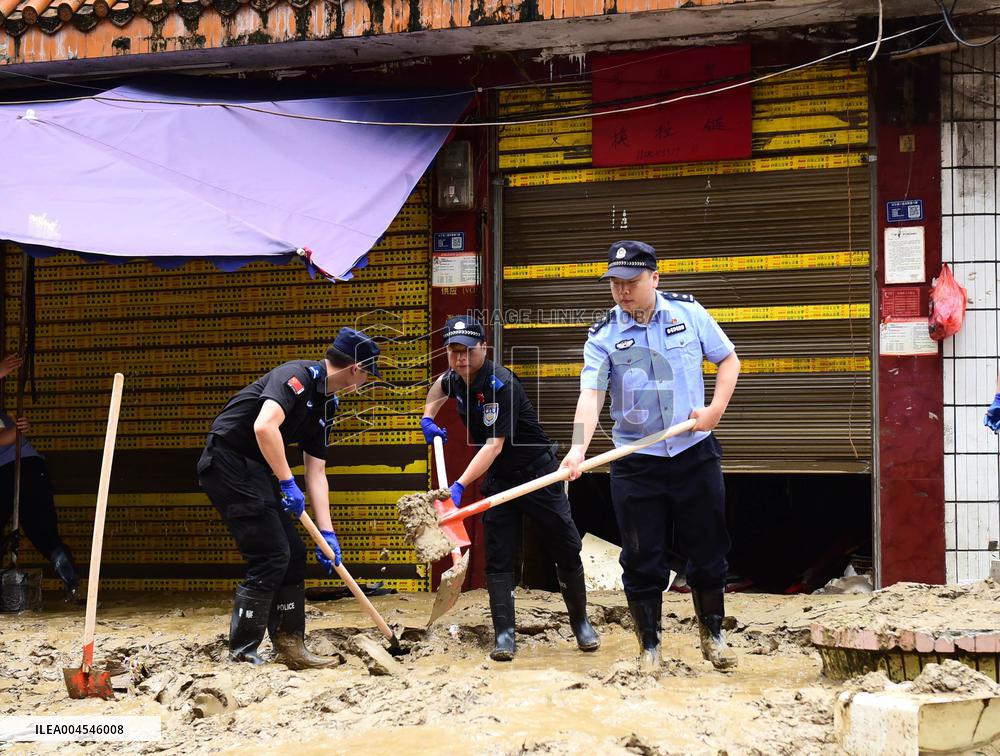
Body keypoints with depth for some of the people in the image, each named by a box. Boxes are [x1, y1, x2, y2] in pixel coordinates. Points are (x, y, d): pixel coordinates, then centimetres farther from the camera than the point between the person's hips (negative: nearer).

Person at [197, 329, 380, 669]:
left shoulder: (322, 405, 14)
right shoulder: (298, 375, -15)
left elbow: (316, 473, 15)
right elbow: (264, 426, -30)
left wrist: (327, 533, 10)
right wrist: (288, 483, -23)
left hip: (254, 471, 10)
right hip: (229, 461, -10)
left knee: (293, 554, 9)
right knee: (271, 556, -11)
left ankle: (290, 648, 17)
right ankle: (243, 655, -4)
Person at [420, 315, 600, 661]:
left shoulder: (500, 384, -28)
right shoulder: (456, 379, -4)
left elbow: (494, 445, -34)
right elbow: (442, 384, 25)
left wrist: (459, 486, -41)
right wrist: (427, 417, 9)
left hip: (537, 472, -6)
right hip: (498, 478, 6)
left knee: (566, 549, 2)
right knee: (497, 556, -3)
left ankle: (581, 623, 19)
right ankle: (504, 635, -1)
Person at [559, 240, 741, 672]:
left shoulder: (688, 312, 0)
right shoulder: (603, 335, -5)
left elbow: (728, 359, 9)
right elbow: (591, 394, -17)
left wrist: (716, 408, -7)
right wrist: (578, 448, -33)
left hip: (695, 453, 1)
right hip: (635, 464, -1)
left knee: (708, 551, 9)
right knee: (643, 560, 3)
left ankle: (713, 635, 28)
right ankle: (648, 648, 17)